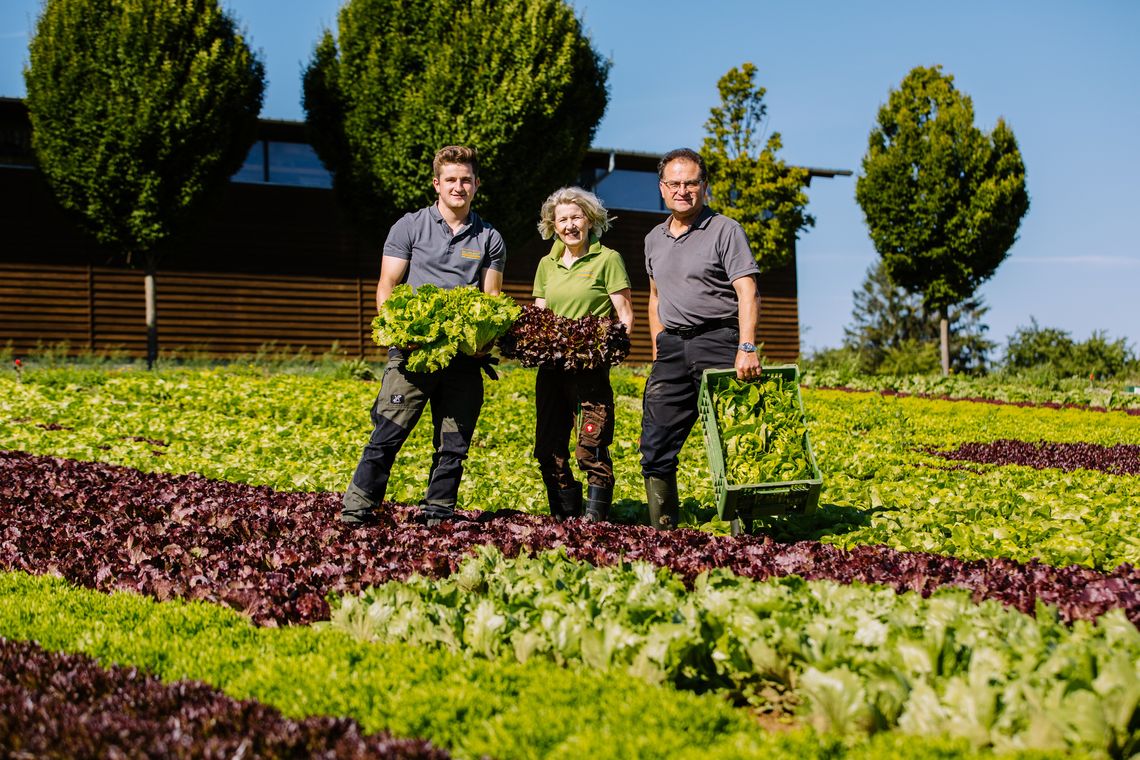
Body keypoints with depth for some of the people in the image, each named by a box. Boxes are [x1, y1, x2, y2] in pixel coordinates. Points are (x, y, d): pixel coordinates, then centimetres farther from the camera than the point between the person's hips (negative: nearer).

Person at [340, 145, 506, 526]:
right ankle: (356, 510, -3)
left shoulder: (490, 239, 13)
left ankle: (437, 516, 14)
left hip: (464, 355, 3)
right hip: (413, 350, -3)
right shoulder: (409, 227, 6)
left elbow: (492, 299, 12)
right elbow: (386, 288, 4)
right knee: (388, 434, -9)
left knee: (453, 445, 5)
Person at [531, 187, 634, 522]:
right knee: (549, 450, 7)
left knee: (591, 449, -11)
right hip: (551, 366, 6)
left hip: (592, 366, -6)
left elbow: (625, 318, -2)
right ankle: (564, 521, 18)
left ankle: (595, 521, -5)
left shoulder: (607, 259, 0)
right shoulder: (547, 265, 16)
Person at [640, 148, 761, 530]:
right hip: (672, 347, 6)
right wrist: (658, 349, 16)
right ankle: (662, 532, 10)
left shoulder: (725, 230, -3)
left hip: (718, 341, -6)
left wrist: (747, 348, -22)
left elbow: (747, 293, -11)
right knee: (656, 448, 2)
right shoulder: (654, 239, 16)